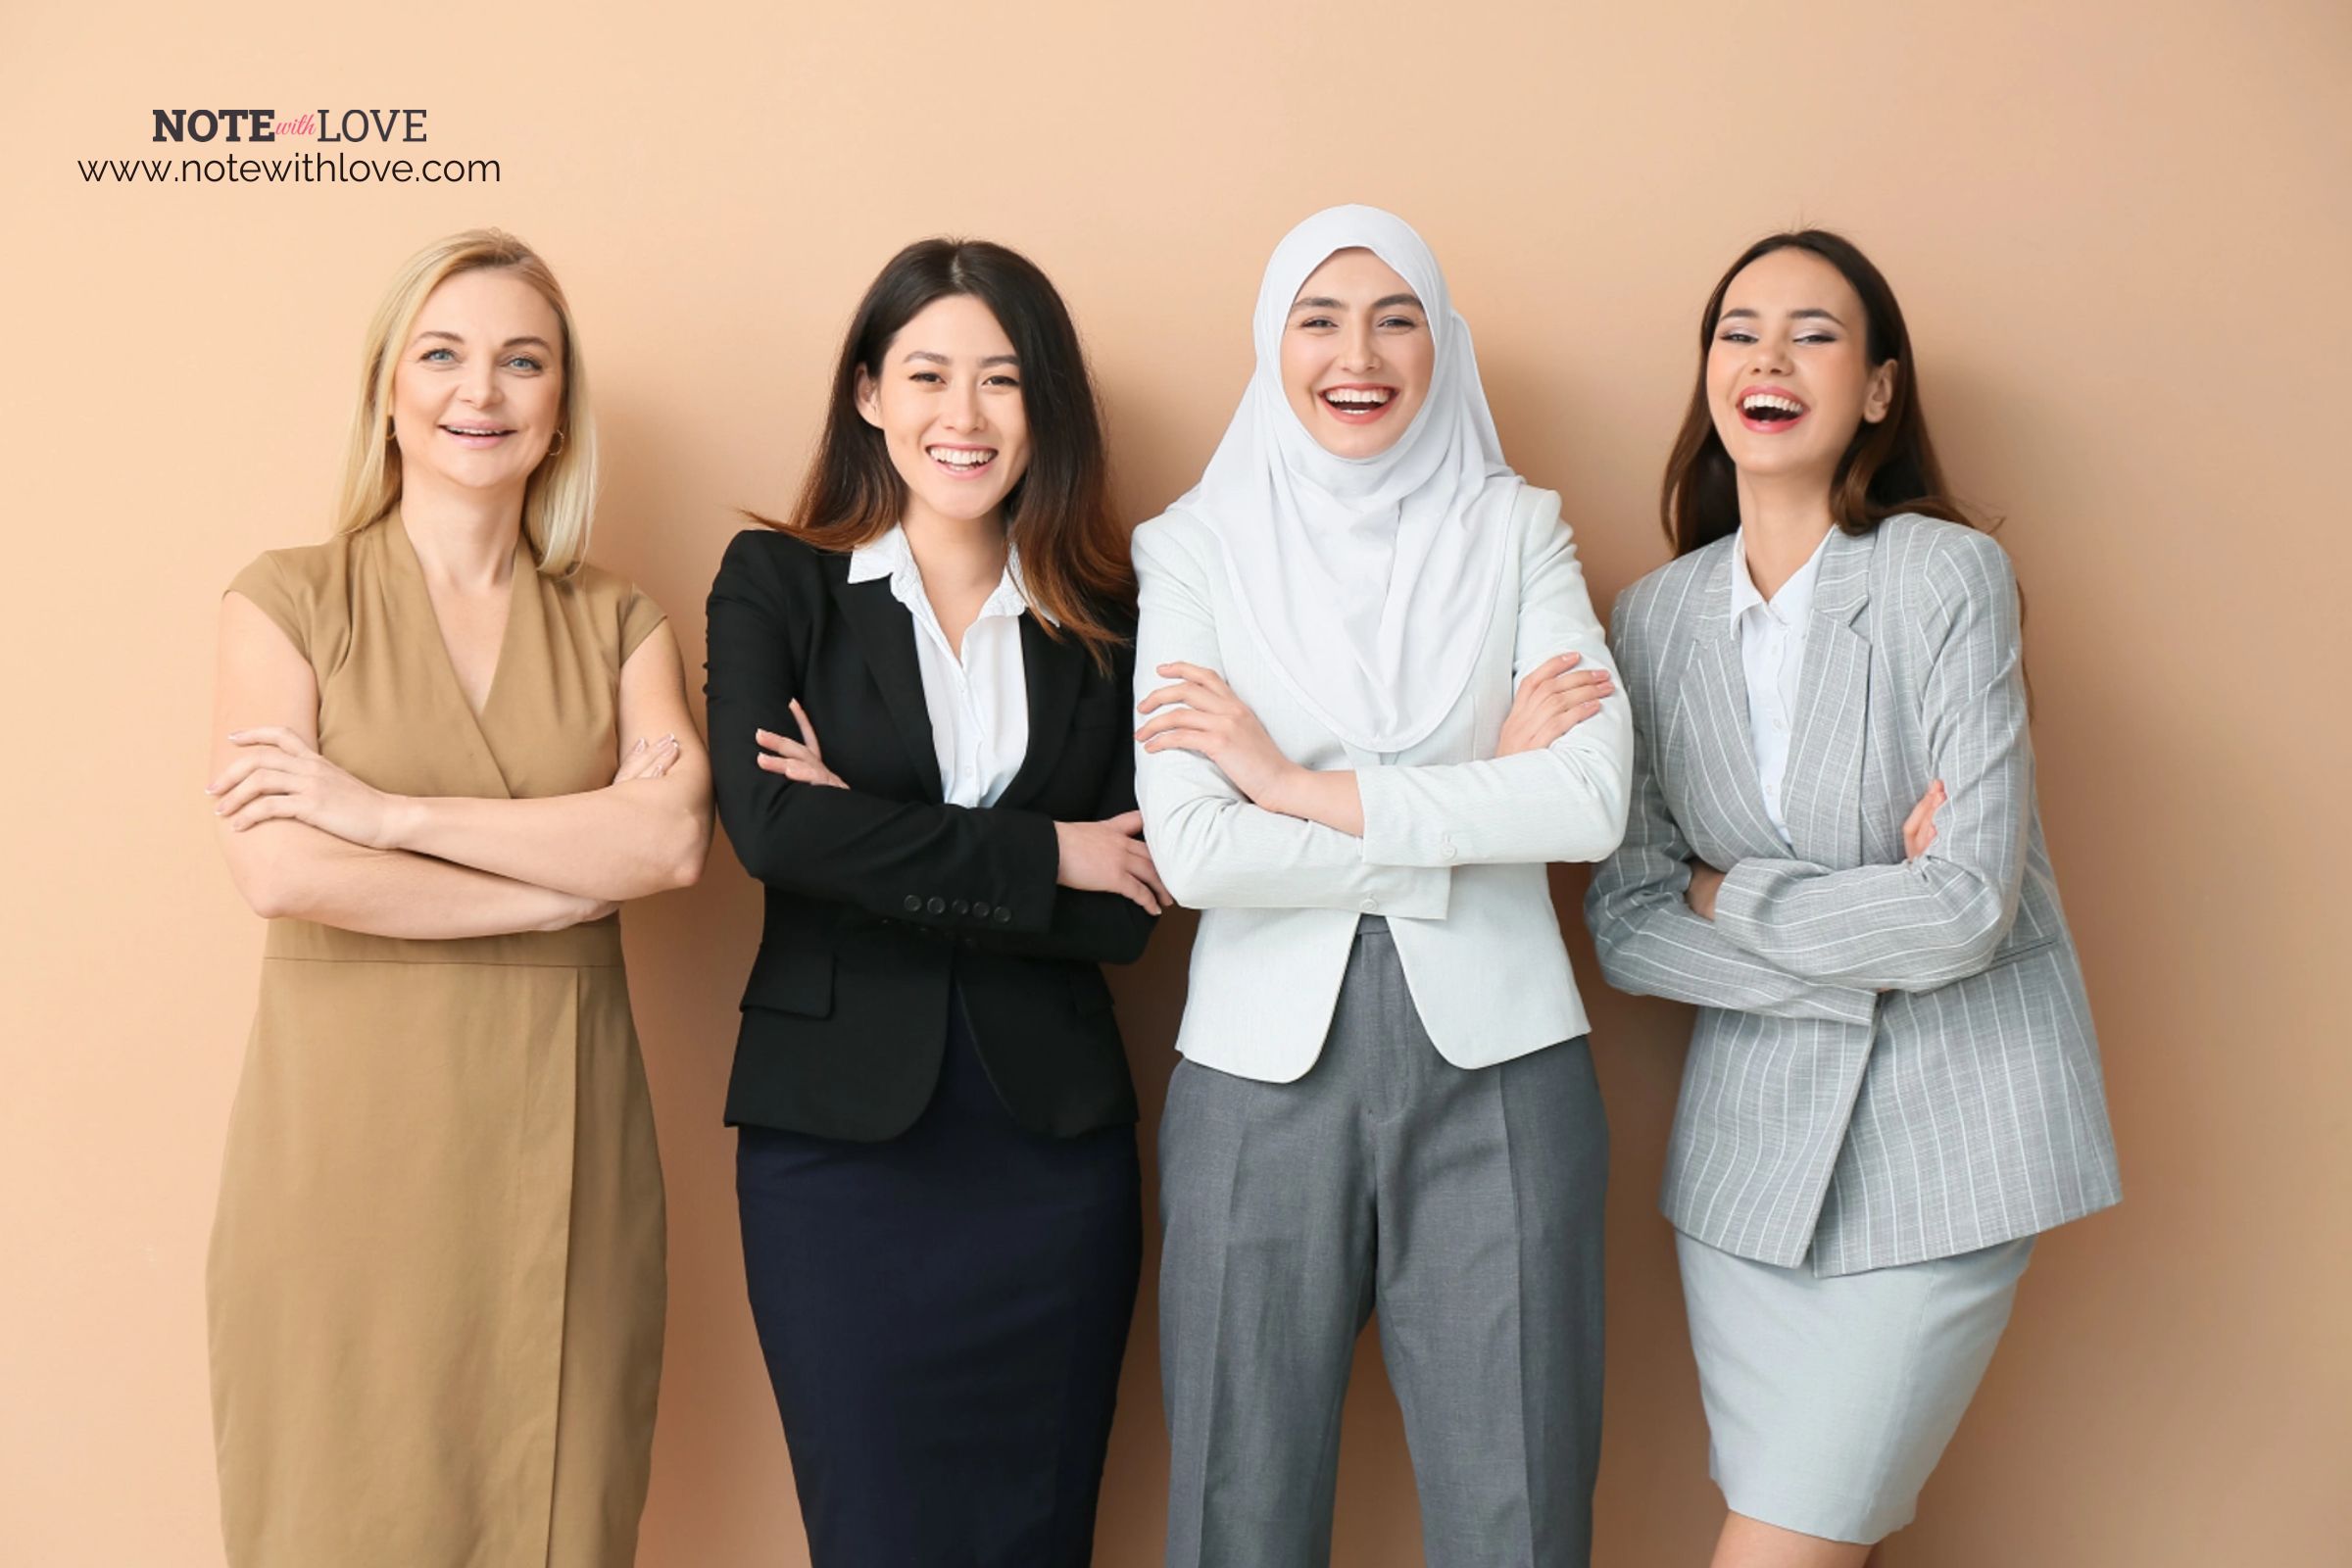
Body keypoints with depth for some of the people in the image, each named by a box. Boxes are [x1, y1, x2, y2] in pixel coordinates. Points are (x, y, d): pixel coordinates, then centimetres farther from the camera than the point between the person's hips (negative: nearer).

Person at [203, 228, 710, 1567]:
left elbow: (676, 839, -8)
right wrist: (578, 870, -9)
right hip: (352, 1142, -1)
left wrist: (388, 812, -13)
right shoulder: (290, 600, 3)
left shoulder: (617, 623, 9)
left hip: (562, 1142, 2)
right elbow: (279, 869, -11)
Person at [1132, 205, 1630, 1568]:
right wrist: (1474, 804, -9)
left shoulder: (1514, 529, 6)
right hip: (1265, 1074, 0)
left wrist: (1302, 784, -11)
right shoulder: (1197, 547, 3)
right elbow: (1191, 851, -10)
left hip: (1494, 1069, 1)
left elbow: (1595, 801, -10)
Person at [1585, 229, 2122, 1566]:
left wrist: (1729, 896, -9)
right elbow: (1625, 929, -2)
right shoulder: (1657, 615, 2)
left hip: (1945, 1137, -4)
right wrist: (1869, 946, -12)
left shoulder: (1950, 578, -10)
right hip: (1750, 1142, 4)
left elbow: (1969, 907, -19)